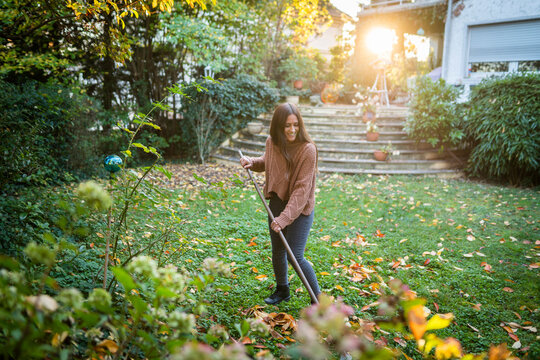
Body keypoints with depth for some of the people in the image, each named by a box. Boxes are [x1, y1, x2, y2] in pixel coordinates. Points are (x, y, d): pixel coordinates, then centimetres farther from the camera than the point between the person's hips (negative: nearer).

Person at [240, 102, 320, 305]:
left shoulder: (307, 149, -22)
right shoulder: (272, 143, -3)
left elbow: (302, 189, -24)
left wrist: (285, 218, -28)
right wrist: (252, 162, -1)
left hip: (300, 208, -6)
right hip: (277, 202, 6)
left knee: (295, 256, -8)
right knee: (277, 251, 17)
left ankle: (318, 298, 13)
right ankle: (282, 290, 41)